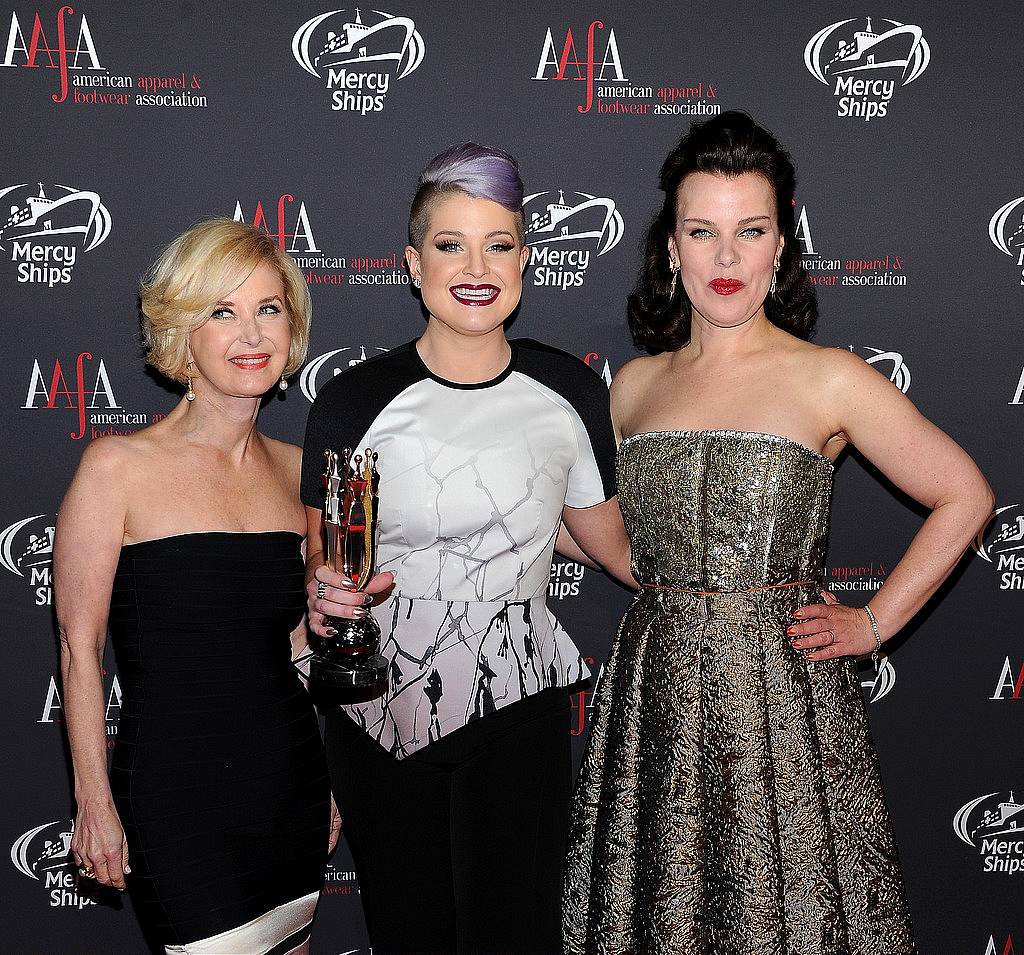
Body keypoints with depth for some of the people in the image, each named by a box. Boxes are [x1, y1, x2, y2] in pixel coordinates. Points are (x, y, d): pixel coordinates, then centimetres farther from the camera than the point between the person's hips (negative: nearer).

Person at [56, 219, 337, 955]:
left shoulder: (295, 470, 5)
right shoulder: (118, 467, -10)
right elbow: (80, 646, -7)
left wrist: (328, 783, 15)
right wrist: (95, 803, -8)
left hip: (291, 785, 5)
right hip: (177, 797, -5)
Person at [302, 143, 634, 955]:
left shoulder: (570, 391, -2)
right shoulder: (356, 401, -7)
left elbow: (609, 538, 11)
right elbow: (319, 561, 2)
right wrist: (327, 592, -19)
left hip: (517, 713, 0)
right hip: (380, 715, 0)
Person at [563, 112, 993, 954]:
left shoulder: (828, 380, -5)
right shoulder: (634, 385, 7)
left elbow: (964, 497, 0)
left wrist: (875, 623, -1)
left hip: (784, 694, -3)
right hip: (656, 696, 3)